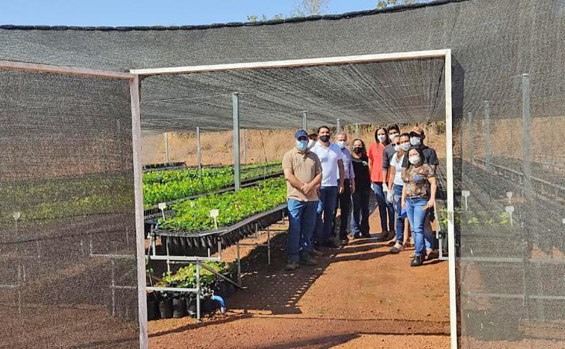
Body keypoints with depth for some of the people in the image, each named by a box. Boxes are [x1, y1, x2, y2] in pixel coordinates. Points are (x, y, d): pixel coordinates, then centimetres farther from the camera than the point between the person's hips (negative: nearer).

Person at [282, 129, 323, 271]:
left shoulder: (313, 156, 15)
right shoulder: (289, 155, 1)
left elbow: (319, 175, 9)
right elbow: (288, 176, -9)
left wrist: (310, 186, -9)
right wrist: (302, 187, -12)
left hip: (312, 198, 5)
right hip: (295, 197, -5)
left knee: (309, 228, 10)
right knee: (294, 228, -6)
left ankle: (306, 254, 21)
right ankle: (293, 258, -3)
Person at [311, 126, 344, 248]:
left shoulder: (336, 148, 10)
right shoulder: (314, 149, -5)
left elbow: (341, 166, 13)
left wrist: (341, 183, 6)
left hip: (333, 185, 5)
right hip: (319, 185, -5)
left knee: (330, 213, 10)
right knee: (318, 212, -3)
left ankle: (326, 238, 19)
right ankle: (317, 239, 5)